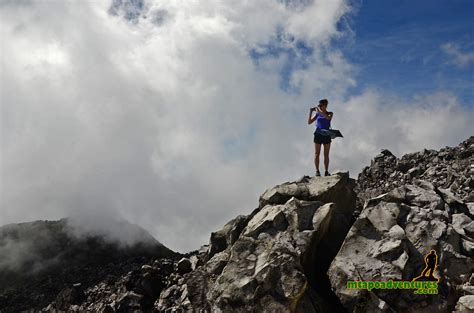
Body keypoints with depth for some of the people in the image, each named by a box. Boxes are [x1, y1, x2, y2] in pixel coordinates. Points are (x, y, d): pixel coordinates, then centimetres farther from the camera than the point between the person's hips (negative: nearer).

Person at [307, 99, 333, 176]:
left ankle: (326, 172, 3)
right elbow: (309, 122, 4)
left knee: (326, 155, 1)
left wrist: (319, 110, -16)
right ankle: (317, 171, -1)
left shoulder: (330, 114, 4)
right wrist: (310, 112, -4)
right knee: (317, 154, -3)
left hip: (326, 135, -1)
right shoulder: (318, 114, 9)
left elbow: (328, 117, -20)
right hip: (318, 134, 1)